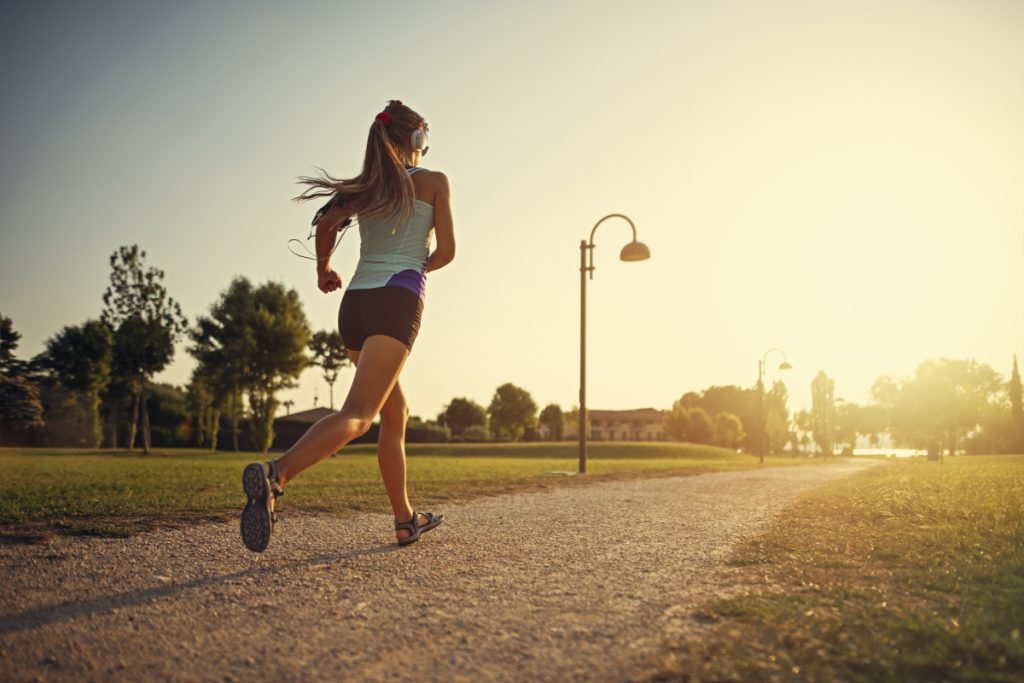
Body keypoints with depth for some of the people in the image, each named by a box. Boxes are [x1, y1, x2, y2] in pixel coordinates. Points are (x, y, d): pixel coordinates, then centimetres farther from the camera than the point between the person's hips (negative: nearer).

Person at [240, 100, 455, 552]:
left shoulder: (368, 186, 18)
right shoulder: (434, 182, 8)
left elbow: (326, 225, 2)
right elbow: (446, 251, 2)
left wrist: (323, 269, 20)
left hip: (355, 303, 6)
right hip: (398, 300, -6)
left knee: (395, 413, 18)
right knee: (358, 414, -18)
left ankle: (405, 520, 22)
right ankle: (276, 474, -42)